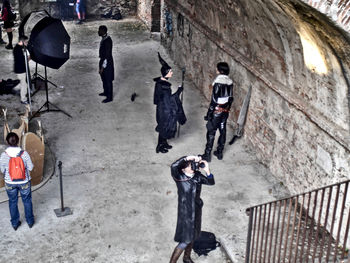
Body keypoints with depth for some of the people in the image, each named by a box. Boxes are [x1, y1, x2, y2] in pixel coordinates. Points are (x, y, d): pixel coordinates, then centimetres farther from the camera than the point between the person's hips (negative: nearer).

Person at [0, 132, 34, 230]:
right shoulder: (24, 153, -20)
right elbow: (30, 167, -10)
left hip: (10, 183, 1)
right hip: (24, 182, 0)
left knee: (13, 202, 20)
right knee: (27, 201, 20)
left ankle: (15, 223, 33)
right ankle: (30, 221, 34)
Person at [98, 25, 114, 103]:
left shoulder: (107, 41, -27)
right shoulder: (104, 38, 4)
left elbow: (107, 55, -26)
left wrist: (102, 67, -23)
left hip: (107, 63, -10)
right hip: (103, 61, 10)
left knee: (108, 80, 3)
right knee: (104, 79, 25)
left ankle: (109, 97, 14)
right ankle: (106, 92, 43)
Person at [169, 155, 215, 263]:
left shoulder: (197, 175, -6)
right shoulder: (179, 177, -21)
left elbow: (211, 182, -5)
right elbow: (173, 166, -40)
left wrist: (207, 170, -21)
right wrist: (188, 158, -40)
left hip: (197, 210, 6)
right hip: (185, 213, -6)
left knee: (192, 236, 23)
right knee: (185, 241, -1)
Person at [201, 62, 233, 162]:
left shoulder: (218, 82, -21)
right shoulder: (230, 82, 1)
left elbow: (214, 99, -20)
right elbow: (230, 98, 9)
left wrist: (209, 114, -14)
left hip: (217, 111, -7)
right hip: (225, 111, 7)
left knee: (211, 132, 3)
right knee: (222, 131, 15)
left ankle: (207, 155, 9)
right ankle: (219, 152, 27)